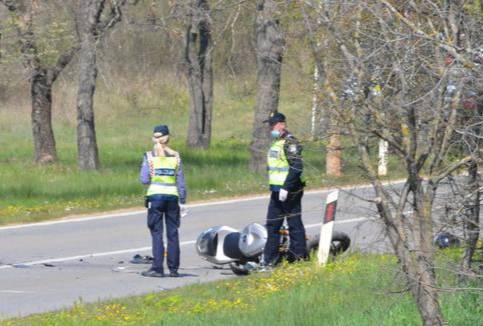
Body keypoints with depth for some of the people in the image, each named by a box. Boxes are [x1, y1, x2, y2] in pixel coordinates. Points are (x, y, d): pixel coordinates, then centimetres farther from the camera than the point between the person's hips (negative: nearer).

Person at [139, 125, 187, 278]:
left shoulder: (149, 156, -3)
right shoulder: (175, 156, 4)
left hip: (155, 196, -2)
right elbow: (181, 182, 4)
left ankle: (157, 268, -7)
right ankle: (173, 268, 10)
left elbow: (144, 179, -7)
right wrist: (182, 202, 9)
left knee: (157, 233, -1)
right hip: (172, 196, 2)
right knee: (173, 233, 8)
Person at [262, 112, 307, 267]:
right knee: (272, 225, 12)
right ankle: (269, 259, 17)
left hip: (290, 192, -10)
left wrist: (286, 188, -26)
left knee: (295, 225, -4)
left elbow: (297, 167, -23)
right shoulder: (277, 143, 17)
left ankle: (300, 258, 2)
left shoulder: (290, 143, -15)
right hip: (277, 190, 10)